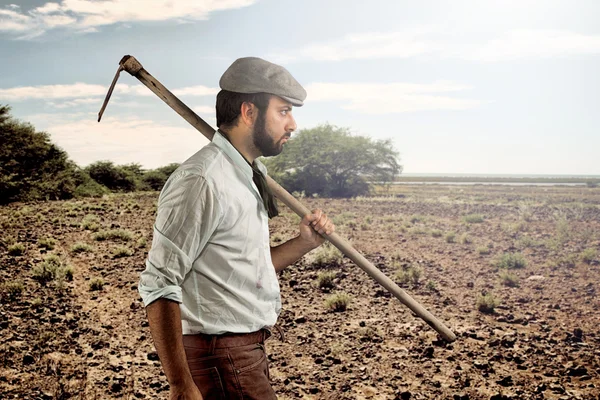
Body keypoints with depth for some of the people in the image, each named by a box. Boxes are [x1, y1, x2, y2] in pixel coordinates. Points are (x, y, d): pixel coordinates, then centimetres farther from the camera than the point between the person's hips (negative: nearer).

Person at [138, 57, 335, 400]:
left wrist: (304, 243, 3)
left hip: (246, 351, 9)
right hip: (221, 359, -9)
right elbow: (160, 286, -22)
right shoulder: (201, 181, -19)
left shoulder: (249, 176, 11)